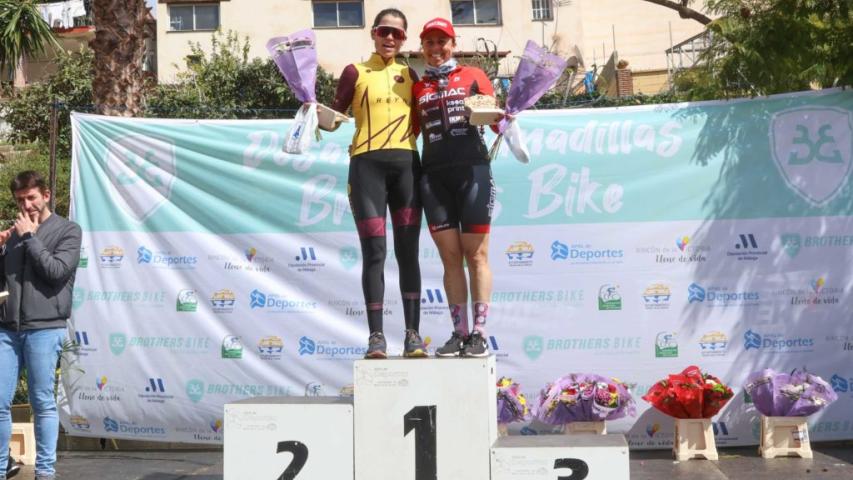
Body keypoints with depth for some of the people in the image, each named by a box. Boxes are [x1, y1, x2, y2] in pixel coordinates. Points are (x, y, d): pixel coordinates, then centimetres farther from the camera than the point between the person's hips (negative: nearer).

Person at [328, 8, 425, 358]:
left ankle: (413, 334, 3)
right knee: (374, 252, -5)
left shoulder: (409, 74, 18)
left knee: (407, 251, 1)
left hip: (406, 164, 3)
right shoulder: (355, 72, 7)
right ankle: (376, 336, -1)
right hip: (367, 164, -3)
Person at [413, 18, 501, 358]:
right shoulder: (417, 87, 17)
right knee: (450, 258, 2)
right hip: (434, 176, 3)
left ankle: (479, 334, 0)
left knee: (476, 255, -3)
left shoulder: (473, 76, 11)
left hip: (472, 170, -2)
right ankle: (459, 332, 6)